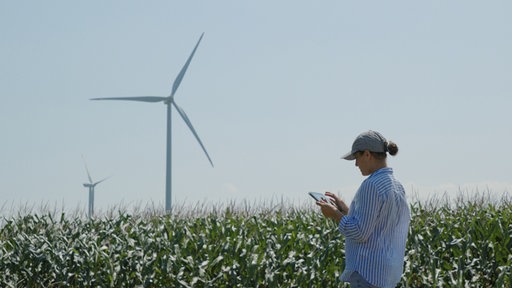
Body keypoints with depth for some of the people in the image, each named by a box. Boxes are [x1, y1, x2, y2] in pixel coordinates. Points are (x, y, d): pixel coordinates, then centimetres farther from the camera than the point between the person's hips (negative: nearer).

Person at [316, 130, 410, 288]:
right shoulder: (396, 186, 13)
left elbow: (359, 232, -19)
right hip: (387, 270, 10)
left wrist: (335, 214, -5)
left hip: (368, 271, -10)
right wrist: (344, 210, 17)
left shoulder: (372, 185, -16)